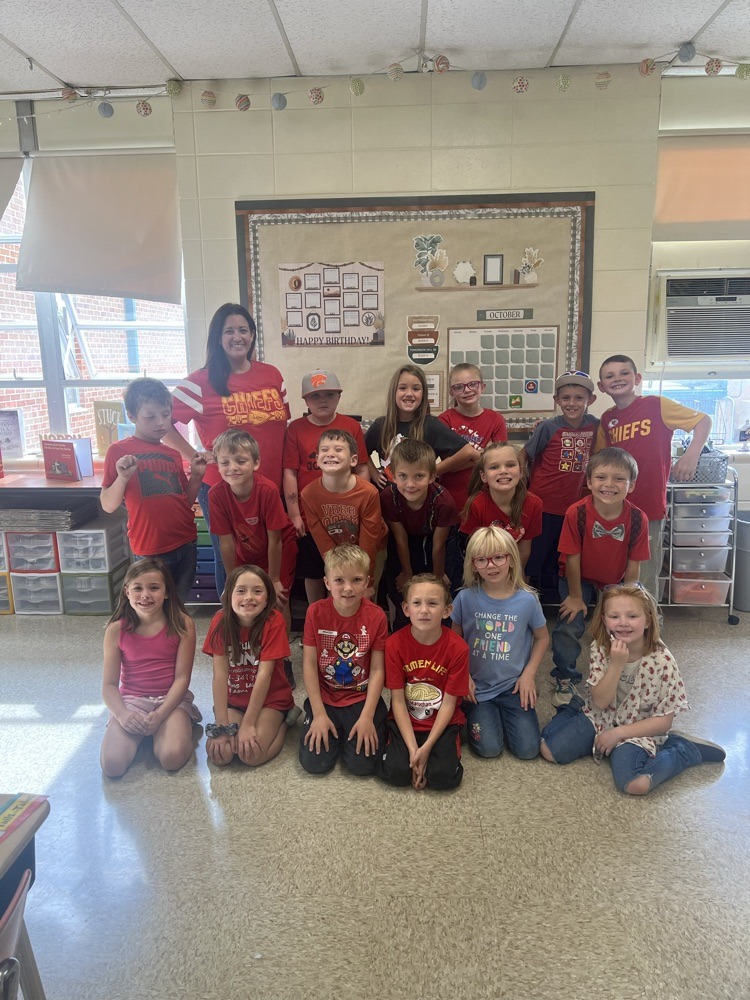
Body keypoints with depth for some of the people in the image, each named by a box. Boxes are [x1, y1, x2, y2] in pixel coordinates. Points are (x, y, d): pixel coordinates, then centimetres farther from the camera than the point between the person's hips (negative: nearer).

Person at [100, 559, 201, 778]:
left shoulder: (182, 624, -9)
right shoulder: (116, 630, -5)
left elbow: (182, 678, -9)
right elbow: (109, 684, -3)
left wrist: (159, 715, -21)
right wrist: (122, 714, -21)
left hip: (172, 699, -2)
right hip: (130, 701, 2)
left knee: (172, 758, -27)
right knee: (112, 765, -20)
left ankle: (163, 732, 7)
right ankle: (138, 731, 11)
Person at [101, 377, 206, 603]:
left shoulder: (174, 454, 11)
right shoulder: (119, 451, -4)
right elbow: (108, 506, -6)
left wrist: (196, 476, 1)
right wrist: (122, 477, -22)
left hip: (186, 545, 4)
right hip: (151, 552, -4)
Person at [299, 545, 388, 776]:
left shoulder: (376, 616, -12)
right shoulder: (316, 612, -11)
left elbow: (377, 670, -10)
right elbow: (309, 664, -9)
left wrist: (367, 717, -17)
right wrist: (319, 714, -13)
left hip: (362, 698, -1)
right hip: (324, 698, 1)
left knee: (362, 763, -14)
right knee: (314, 763, -11)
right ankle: (332, 728, 19)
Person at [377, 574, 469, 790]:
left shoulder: (458, 648, -16)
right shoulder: (394, 644, -14)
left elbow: (449, 703, -11)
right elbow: (398, 700, -11)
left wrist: (427, 747, -17)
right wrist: (412, 748, -18)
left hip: (442, 722, 0)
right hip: (405, 722, 0)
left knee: (446, 776, -21)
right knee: (394, 771, -21)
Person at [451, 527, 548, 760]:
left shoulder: (527, 599, -11)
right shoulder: (466, 598, -12)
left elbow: (542, 638, 5)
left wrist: (529, 673, -4)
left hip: (513, 687, 1)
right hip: (477, 687, -1)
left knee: (528, 749, -7)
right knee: (489, 748, -11)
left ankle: (503, 713, 22)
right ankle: (472, 712, 20)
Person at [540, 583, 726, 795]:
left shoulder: (662, 661, -20)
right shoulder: (600, 649, -12)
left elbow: (664, 722, -13)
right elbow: (600, 702, -15)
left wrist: (617, 733, -17)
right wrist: (616, 664, -28)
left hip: (638, 730, -3)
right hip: (600, 719, 3)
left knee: (636, 784, -29)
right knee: (550, 750, -10)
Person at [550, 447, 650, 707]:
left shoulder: (637, 519, -21)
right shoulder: (577, 513, -28)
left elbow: (633, 565, -11)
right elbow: (572, 558, -19)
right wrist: (576, 597, -12)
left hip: (615, 582, 2)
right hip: (579, 578, -2)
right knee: (569, 625, -15)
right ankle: (565, 678, 10)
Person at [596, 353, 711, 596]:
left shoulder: (656, 405, -5)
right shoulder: (606, 419, 8)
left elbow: (703, 420, -1)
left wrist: (691, 455, -13)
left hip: (649, 507, -4)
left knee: (644, 579, 4)